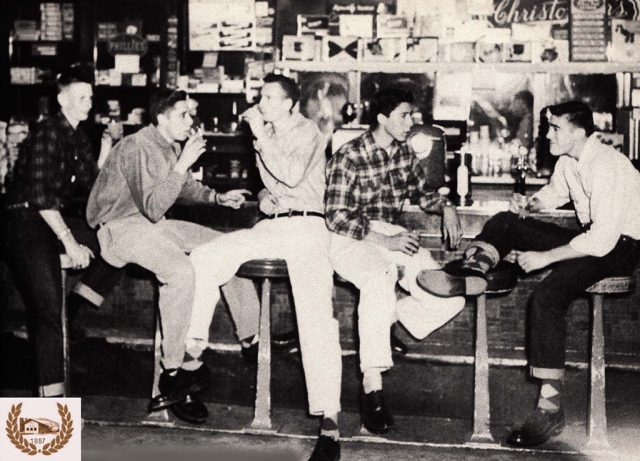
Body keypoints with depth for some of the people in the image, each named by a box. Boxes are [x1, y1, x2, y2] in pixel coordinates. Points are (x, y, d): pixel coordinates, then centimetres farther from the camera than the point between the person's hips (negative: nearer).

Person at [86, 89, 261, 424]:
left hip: (150, 223, 10)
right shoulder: (139, 149, -21)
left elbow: (184, 187, 25)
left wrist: (217, 198, 10)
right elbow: (153, 208, -28)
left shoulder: (170, 145, 8)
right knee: (180, 271, -33)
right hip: (120, 227, -9)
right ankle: (174, 375, -23)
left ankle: (254, 335, 12)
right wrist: (182, 164, -28)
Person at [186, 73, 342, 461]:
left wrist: (261, 135, -17)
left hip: (306, 226, -7)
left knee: (316, 318, -18)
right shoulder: (268, 134, 19)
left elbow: (291, 175, -20)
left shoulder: (307, 132, -1)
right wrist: (267, 196, 17)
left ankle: (329, 424, -22)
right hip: (270, 226, 7)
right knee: (202, 258, -11)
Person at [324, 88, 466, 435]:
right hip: (351, 239, -6)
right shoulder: (348, 158, -9)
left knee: (451, 298, -16)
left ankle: (389, 316, 9)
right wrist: (384, 241, -22)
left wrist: (446, 207, 6)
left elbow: (422, 192, 28)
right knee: (379, 279, -41)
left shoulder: (404, 153, 11)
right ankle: (372, 387, -41)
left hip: (393, 236, 6)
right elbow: (336, 217, -14)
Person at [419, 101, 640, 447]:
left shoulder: (606, 167, -25)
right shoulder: (569, 160, 4)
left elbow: (603, 239, -31)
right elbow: (554, 192, 26)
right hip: (591, 234, 10)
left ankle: (551, 408, -30)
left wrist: (545, 257, -27)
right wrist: (530, 205, 3)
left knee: (547, 296, -31)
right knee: (505, 222, 1)